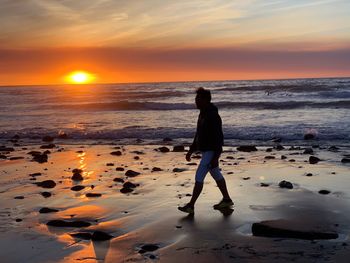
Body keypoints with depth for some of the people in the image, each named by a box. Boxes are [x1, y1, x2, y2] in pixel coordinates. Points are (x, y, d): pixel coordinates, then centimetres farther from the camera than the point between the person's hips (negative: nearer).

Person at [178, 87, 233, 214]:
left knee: (199, 177, -8)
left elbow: (219, 138, -23)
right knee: (216, 175, 18)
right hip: (205, 151, 10)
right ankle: (227, 200, 31)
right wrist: (191, 150, 18)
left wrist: (215, 158, -25)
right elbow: (198, 134, 18)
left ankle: (191, 206, -4)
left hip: (211, 152, -10)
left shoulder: (213, 116, -22)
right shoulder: (203, 114, 10)